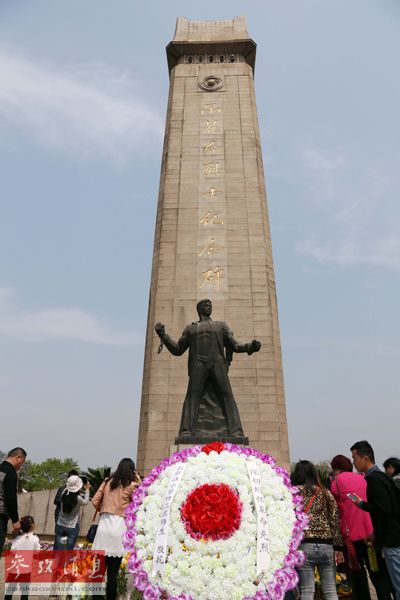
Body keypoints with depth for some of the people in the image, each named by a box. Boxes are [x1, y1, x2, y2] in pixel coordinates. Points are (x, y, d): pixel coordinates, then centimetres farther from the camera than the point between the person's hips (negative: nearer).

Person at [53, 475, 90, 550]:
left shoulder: (64, 494, -9)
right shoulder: (77, 498, -19)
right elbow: (85, 502, 2)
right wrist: (87, 490, 13)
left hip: (60, 525, 4)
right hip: (72, 527, -4)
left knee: (57, 550, 9)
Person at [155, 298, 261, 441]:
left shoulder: (221, 325, 26)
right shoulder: (190, 328, 26)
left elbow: (234, 346, 18)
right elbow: (177, 350, 22)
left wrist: (250, 347, -1)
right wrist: (163, 335, 9)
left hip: (218, 365, 0)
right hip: (198, 365, 0)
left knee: (227, 396, -13)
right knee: (192, 396, -16)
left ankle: (236, 433, -18)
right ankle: (186, 432, -23)